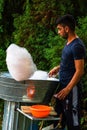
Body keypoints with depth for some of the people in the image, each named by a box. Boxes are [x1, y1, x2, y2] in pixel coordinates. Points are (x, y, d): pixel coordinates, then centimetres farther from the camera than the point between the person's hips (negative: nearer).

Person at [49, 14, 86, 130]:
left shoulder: (77, 46, -19)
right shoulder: (69, 42, 10)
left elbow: (80, 71, -21)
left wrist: (67, 89, -23)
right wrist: (58, 68, 11)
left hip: (71, 88, -10)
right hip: (63, 86, 10)